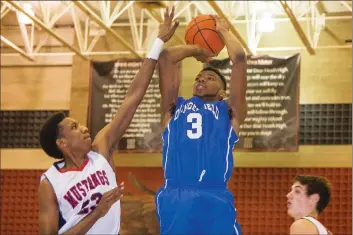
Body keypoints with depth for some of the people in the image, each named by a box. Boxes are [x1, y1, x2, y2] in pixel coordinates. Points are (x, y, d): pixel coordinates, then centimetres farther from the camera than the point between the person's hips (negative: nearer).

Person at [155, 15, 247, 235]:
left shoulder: (229, 111, 18)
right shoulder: (175, 108, 23)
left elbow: (239, 58, 12)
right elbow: (166, 57, 19)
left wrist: (224, 31, 29)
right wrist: (198, 50, 34)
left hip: (215, 200, -1)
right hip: (174, 200, 2)